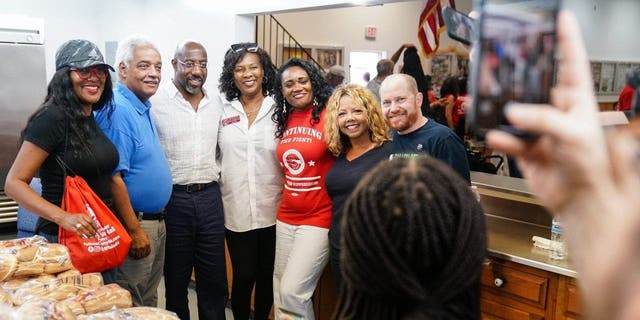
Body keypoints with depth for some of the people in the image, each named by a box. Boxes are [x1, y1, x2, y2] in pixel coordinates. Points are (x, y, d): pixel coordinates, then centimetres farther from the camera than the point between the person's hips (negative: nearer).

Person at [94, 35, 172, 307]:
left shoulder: (143, 108, 9)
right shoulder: (117, 110, -21)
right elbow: (113, 177, -24)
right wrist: (134, 231, -22)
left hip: (156, 221, 9)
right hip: (135, 224, -9)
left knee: (149, 300, 22)